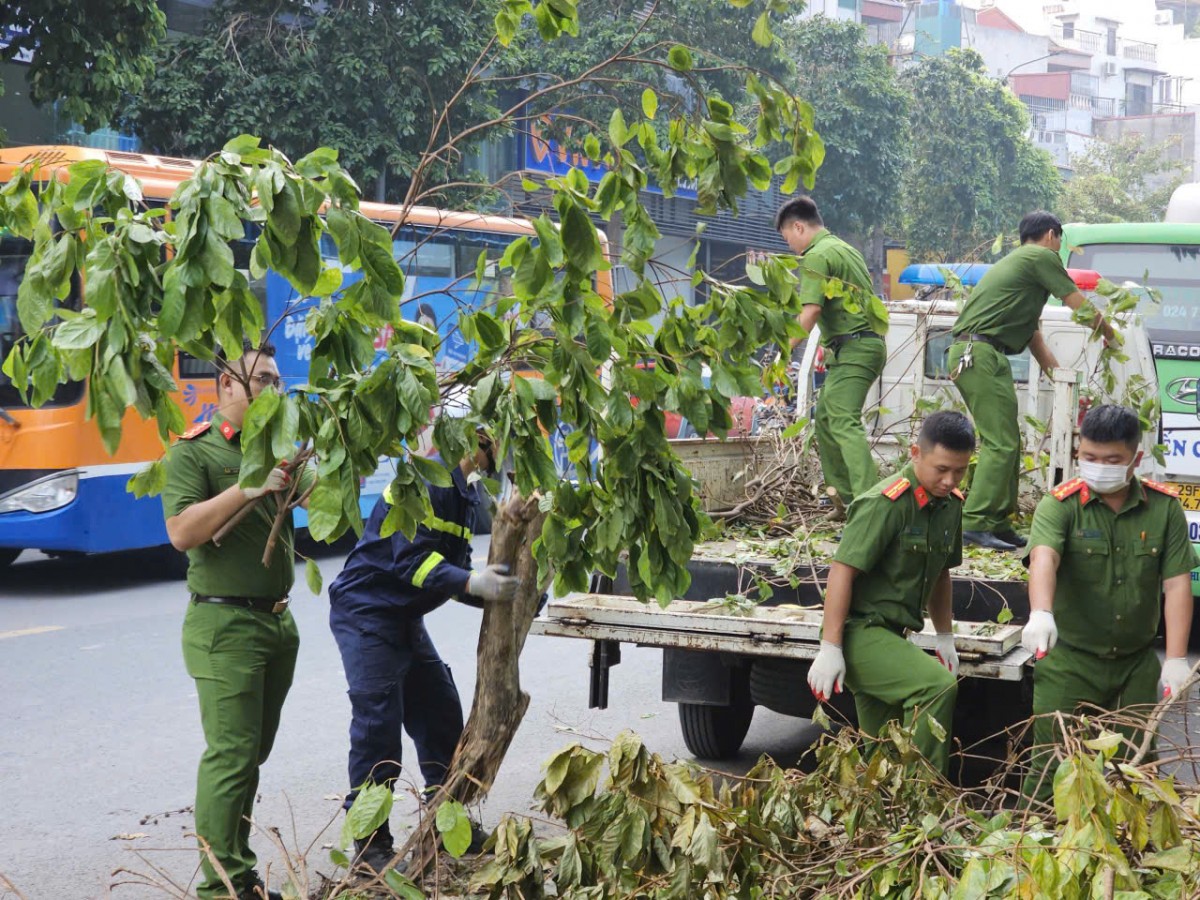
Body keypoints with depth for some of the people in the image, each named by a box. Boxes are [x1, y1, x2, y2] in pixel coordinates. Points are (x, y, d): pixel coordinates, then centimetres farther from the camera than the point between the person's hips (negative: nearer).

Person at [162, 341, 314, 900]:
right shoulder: (193, 452, -8)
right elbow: (182, 532, -19)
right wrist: (247, 490, -24)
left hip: (277, 620, 8)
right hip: (225, 625, -7)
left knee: (253, 752, 13)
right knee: (231, 756, -9)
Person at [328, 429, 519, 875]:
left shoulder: (464, 492, 11)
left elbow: (453, 568, 13)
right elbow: (412, 558, -29)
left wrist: (499, 592, -3)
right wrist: (471, 583, -39)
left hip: (405, 619, 10)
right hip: (367, 615, -10)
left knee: (441, 716, 13)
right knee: (378, 725, -8)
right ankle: (370, 843, 1)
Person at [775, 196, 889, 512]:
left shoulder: (816, 256, -10)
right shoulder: (846, 249, 21)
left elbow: (811, 311, -22)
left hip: (851, 349, -10)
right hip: (869, 341, 10)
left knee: (845, 424, -18)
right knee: (825, 418, 18)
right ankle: (842, 489, 24)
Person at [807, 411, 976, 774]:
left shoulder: (951, 504, 9)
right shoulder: (886, 503, -17)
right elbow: (842, 571, -19)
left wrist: (946, 638, 19)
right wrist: (830, 649, -22)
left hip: (891, 636, 9)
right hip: (860, 631, -9)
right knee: (938, 686, -28)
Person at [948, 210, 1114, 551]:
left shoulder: (1017, 262, 28)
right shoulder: (1042, 257, -1)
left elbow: (1032, 333, 31)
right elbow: (1081, 307, 2)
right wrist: (1111, 336, 19)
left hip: (969, 354, 10)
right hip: (980, 353, -10)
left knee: (1006, 442, 13)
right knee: (1001, 443, -13)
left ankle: (998, 523, 14)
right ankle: (976, 523, -17)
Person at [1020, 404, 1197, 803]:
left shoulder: (1164, 507, -2)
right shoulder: (1060, 505, -10)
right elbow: (1043, 557, -28)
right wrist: (1041, 614, -48)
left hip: (1137, 663, 3)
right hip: (1069, 660, -2)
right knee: (1053, 764, -1)